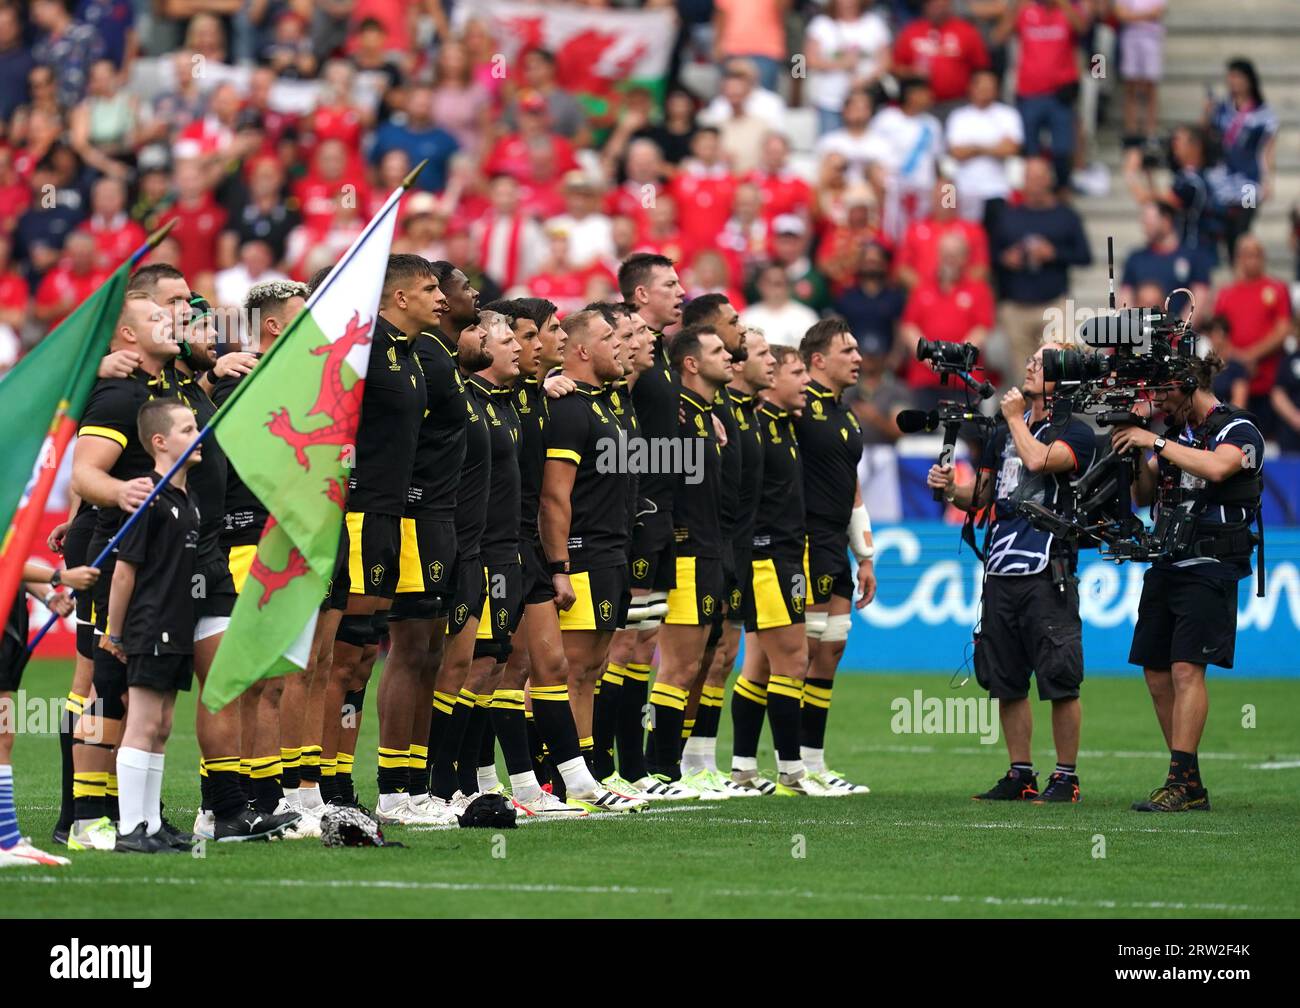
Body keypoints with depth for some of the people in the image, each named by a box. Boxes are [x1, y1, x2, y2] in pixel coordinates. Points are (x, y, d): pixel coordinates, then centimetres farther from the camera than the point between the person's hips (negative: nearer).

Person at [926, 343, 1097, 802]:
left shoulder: (1076, 433, -2)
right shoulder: (1003, 433, 18)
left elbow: (1039, 460, -22)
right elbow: (980, 496, 24)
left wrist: (1015, 417, -5)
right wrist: (950, 488, 3)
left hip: (1048, 574, -7)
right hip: (1001, 572, 7)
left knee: (1060, 682, -6)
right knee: (1006, 682, 8)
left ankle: (1066, 777, 0)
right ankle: (1020, 775, 16)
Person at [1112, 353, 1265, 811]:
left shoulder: (1238, 430, -6)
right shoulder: (1176, 432, 15)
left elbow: (1216, 467, -27)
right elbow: (1144, 495, 18)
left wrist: (1156, 443, -19)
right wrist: (1130, 452, 1)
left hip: (1209, 568, -8)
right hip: (1166, 566, 8)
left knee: (1186, 667, -17)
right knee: (1157, 674, 5)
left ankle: (1181, 782, -19)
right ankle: (1191, 787, 11)